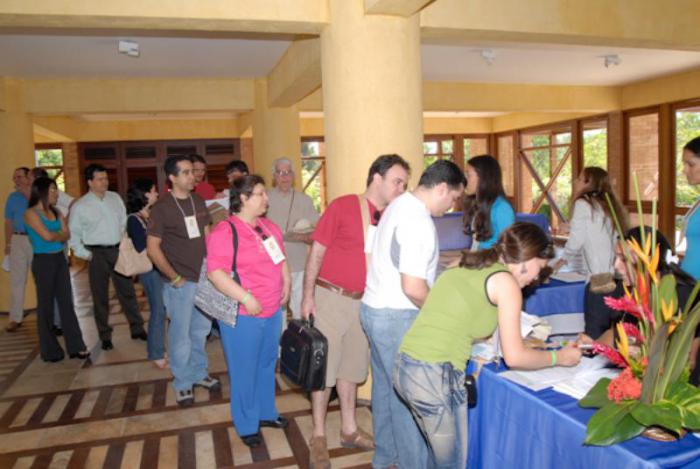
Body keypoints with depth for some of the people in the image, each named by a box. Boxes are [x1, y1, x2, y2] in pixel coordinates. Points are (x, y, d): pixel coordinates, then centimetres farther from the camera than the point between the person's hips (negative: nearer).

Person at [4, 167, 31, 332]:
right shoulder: (12, 197, 7)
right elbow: (9, 222, 10)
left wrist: (28, 194, -16)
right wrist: (7, 244, 9)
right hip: (18, 240, 3)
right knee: (17, 279, 5)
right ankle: (15, 318, 12)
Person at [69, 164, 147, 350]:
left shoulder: (115, 198, 5)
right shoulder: (80, 206, -6)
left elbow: (124, 223, 11)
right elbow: (73, 234, -1)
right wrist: (84, 254, -6)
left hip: (118, 250, 3)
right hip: (97, 253, -3)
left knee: (127, 291, 9)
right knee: (100, 296, 7)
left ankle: (137, 328, 20)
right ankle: (105, 336, 19)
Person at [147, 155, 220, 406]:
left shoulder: (198, 202, 5)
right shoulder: (162, 207, -11)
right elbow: (153, 248, -11)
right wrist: (175, 278, -11)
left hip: (203, 279, 5)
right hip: (180, 282, -5)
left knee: (201, 329, 16)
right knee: (181, 334, 7)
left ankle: (200, 373, 34)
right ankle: (183, 383, 23)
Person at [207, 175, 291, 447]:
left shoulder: (270, 227, 9)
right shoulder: (224, 232, -16)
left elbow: (281, 259, 20)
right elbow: (216, 272, -23)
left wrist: (286, 283, 7)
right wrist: (246, 298, -25)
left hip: (273, 312, 7)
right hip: (242, 316, -7)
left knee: (267, 365, 21)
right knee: (244, 372, 7)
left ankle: (266, 412, 39)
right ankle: (247, 425, 25)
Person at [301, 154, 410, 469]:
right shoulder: (343, 207, -12)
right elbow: (317, 251, -9)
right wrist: (308, 295, -10)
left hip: (365, 302, 5)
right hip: (331, 298, -5)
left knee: (352, 367, 17)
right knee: (324, 367, 5)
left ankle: (349, 430, 34)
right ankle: (318, 437, 21)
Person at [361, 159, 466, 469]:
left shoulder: (400, 204, 8)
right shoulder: (418, 222, -22)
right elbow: (413, 288, -25)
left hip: (375, 308, 10)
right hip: (396, 318, -10)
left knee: (385, 386, 21)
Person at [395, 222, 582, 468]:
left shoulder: (463, 266, 17)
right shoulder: (505, 281, -4)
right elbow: (514, 357, -4)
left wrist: (515, 340, 30)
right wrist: (558, 357, 12)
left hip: (404, 367, 8)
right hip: (436, 376, -8)